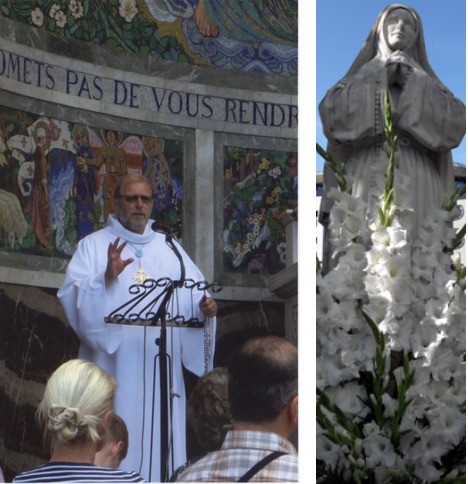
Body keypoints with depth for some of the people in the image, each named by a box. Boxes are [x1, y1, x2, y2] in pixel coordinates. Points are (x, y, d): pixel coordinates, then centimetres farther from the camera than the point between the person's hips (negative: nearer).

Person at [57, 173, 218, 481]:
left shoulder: (170, 248, 18)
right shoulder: (94, 245, 6)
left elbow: (196, 295, 11)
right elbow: (71, 296, -7)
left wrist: (205, 306, -11)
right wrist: (106, 277, -22)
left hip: (161, 366, 4)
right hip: (115, 364, -3)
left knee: (160, 435, 2)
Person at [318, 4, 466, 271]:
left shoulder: (428, 84, 24)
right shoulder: (359, 78, 23)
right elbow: (331, 113, 1)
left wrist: (411, 84, 0)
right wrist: (380, 81, 1)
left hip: (413, 188, 0)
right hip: (365, 184, 0)